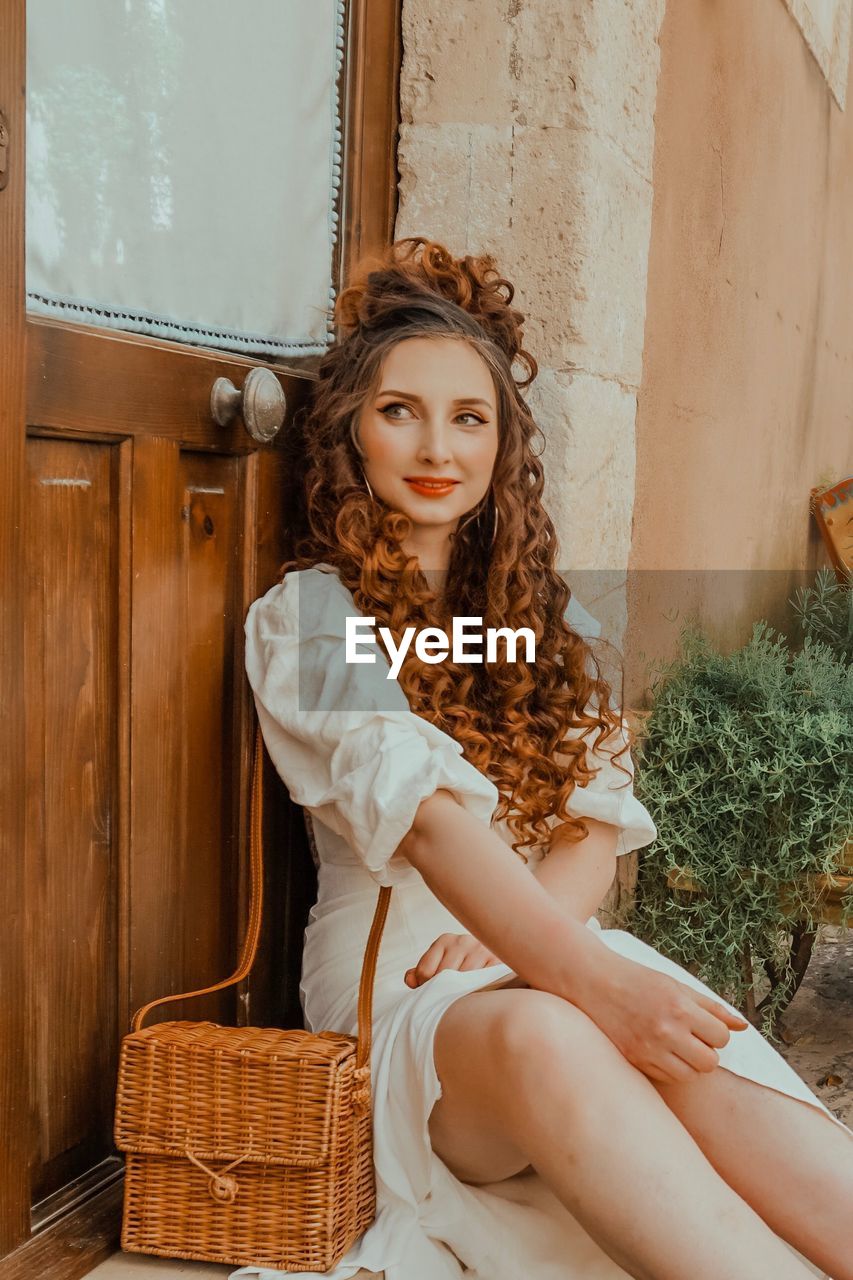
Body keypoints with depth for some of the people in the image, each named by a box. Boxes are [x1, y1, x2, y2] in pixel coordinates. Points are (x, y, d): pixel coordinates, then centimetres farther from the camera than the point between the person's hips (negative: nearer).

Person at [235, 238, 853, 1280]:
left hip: (551, 942, 4)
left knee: (707, 1067, -33)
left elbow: (598, 817, 7)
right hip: (395, 965, -3)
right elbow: (420, 812, -17)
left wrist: (511, 928, -16)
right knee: (541, 1038, -40)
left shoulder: (545, 616, 19)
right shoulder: (306, 614, 2)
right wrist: (585, 977, -32)